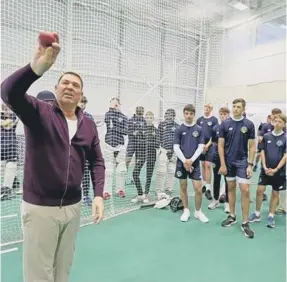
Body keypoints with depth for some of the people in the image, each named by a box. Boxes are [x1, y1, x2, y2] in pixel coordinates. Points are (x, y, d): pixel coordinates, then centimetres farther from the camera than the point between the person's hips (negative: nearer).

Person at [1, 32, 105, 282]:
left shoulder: (88, 124, 5)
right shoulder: (39, 112, -6)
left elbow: (97, 161, 8)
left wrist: (99, 195, -2)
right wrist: (37, 67, -42)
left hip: (73, 207, 4)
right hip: (40, 207, -3)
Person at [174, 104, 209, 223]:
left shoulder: (199, 129, 2)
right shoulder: (179, 129, 0)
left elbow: (201, 147, -2)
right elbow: (176, 148, -4)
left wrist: (191, 160, -13)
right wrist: (184, 161, -14)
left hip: (195, 163, 0)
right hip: (182, 163, 0)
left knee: (198, 189, -1)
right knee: (183, 187, 9)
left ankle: (198, 211, 20)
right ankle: (186, 211, 26)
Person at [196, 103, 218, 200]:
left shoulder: (214, 120, -2)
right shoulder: (199, 119, 9)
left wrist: (208, 145, -13)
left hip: (210, 146, -4)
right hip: (201, 145, 4)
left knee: (208, 165, -10)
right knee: (203, 165, 11)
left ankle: (208, 189, -7)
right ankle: (205, 185, 25)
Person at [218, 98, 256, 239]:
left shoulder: (249, 125, -3)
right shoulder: (225, 124, -2)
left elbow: (252, 146, 0)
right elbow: (220, 145, -2)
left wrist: (250, 164, -7)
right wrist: (222, 164, -6)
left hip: (243, 162, -1)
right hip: (228, 162, 1)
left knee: (245, 190, -4)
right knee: (231, 188, 12)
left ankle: (245, 223, 7)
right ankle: (232, 216, 26)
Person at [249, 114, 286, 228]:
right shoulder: (266, 136, 0)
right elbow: (263, 152, 3)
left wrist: (276, 169, -13)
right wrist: (265, 167, -7)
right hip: (266, 169, 2)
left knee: (275, 193, 9)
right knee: (260, 190, -1)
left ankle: (271, 216, 22)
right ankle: (257, 214, 14)